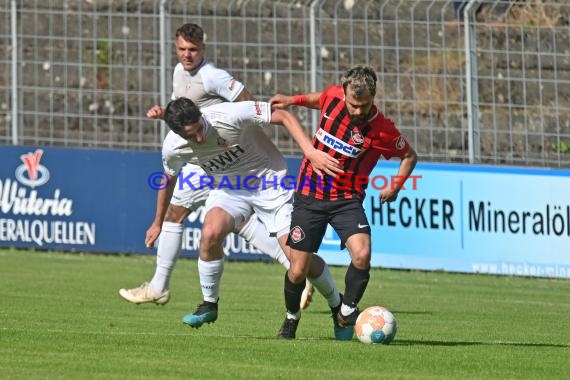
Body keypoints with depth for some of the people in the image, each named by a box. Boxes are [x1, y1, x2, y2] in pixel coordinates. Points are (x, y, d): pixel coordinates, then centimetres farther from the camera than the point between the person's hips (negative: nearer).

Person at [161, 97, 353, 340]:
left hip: (271, 184, -3)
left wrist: (310, 151, -34)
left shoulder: (230, 115, -30)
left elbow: (284, 117, -22)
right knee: (211, 232, -29)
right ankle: (209, 305, -7)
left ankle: (337, 305, 16)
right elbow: (168, 180, 8)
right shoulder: (173, 148, -15)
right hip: (228, 189, 3)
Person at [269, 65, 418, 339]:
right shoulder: (333, 96, -8)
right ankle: (292, 317, 31)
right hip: (309, 196, 2)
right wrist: (292, 100, 11)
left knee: (362, 255, -27)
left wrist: (396, 187, -10)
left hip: (347, 200, -2)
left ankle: (347, 311, -2)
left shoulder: (382, 130, -17)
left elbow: (409, 156, 2)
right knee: (298, 271, 0)